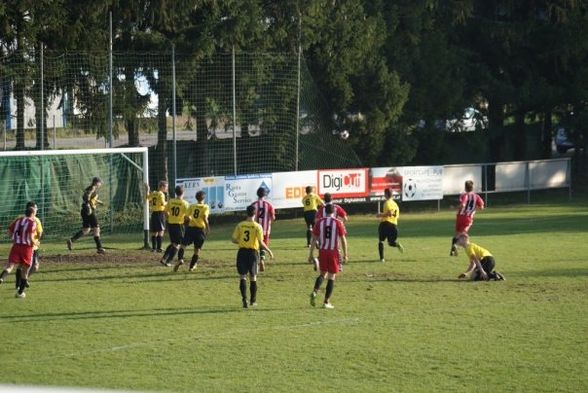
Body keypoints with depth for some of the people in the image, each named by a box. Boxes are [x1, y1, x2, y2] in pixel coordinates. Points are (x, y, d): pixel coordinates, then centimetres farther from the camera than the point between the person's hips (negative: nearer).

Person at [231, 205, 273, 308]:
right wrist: (269, 251, 0)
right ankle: (253, 301, 19)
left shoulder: (240, 225, 0)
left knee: (242, 276, 3)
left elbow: (233, 240, 1)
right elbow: (261, 243, -13)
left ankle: (244, 298, -15)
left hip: (242, 252, 1)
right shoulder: (257, 226, -7)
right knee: (253, 277, 12)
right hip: (253, 252, -1)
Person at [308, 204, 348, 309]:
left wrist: (311, 254, 7)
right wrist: (345, 254, 4)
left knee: (323, 273, 18)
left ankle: (315, 291, -8)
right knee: (331, 277, 5)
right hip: (333, 252, -2)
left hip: (322, 251, 2)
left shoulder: (319, 222, 1)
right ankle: (326, 302, 2)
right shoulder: (338, 223, -4)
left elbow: (314, 239, 2)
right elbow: (343, 239, -4)